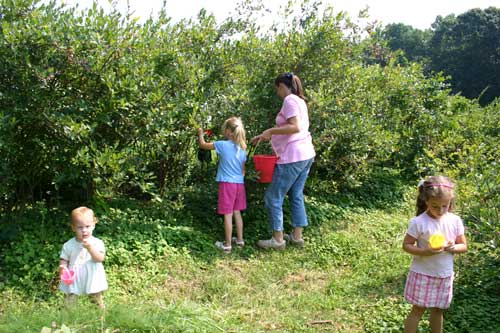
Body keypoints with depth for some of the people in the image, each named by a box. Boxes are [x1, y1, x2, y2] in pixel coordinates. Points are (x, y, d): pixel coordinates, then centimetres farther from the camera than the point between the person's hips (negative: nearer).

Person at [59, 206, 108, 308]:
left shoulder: (97, 243, -5)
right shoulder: (68, 245, 0)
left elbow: (100, 258, -16)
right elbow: (63, 260, 4)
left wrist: (90, 247, -28)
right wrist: (62, 267, -18)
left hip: (92, 281, -1)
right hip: (73, 281, 1)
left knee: (98, 304, 11)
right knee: (69, 306, 3)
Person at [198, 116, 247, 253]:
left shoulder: (222, 145, -11)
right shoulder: (243, 149, 5)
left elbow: (203, 145, 1)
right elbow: (243, 171, 11)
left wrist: (200, 134, 19)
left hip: (227, 184, -6)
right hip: (239, 184, 6)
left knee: (227, 215, -1)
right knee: (237, 212, 17)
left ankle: (227, 245, 6)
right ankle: (240, 239, 26)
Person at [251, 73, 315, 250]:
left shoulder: (290, 100, -12)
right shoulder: (299, 101, 17)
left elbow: (295, 127, -24)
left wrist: (271, 130, -17)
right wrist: (267, 135, 17)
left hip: (293, 157, -10)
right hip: (305, 155, 10)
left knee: (273, 197, -1)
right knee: (296, 195, 15)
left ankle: (277, 239, 5)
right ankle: (297, 236, 20)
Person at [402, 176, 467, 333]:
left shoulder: (455, 221, -6)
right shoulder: (418, 222, -18)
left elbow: (464, 246, 3)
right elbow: (406, 245, -12)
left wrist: (452, 247, -20)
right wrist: (425, 252, -28)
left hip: (445, 275, 4)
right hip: (423, 274, -3)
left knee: (438, 310, 18)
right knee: (418, 310, 5)